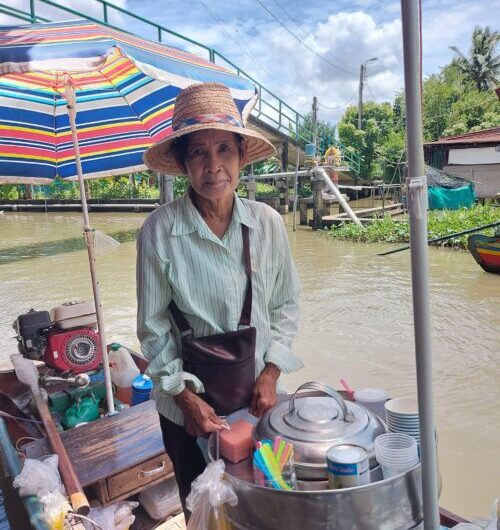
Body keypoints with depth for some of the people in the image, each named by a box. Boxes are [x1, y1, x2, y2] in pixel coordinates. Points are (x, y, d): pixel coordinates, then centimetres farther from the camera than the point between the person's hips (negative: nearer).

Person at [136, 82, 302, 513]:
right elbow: (154, 328, -8)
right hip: (189, 401, -1)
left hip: (259, 394, 2)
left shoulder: (267, 223, -9)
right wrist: (184, 394, -10)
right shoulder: (159, 230, -16)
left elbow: (286, 305, 1)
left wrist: (271, 373, -6)